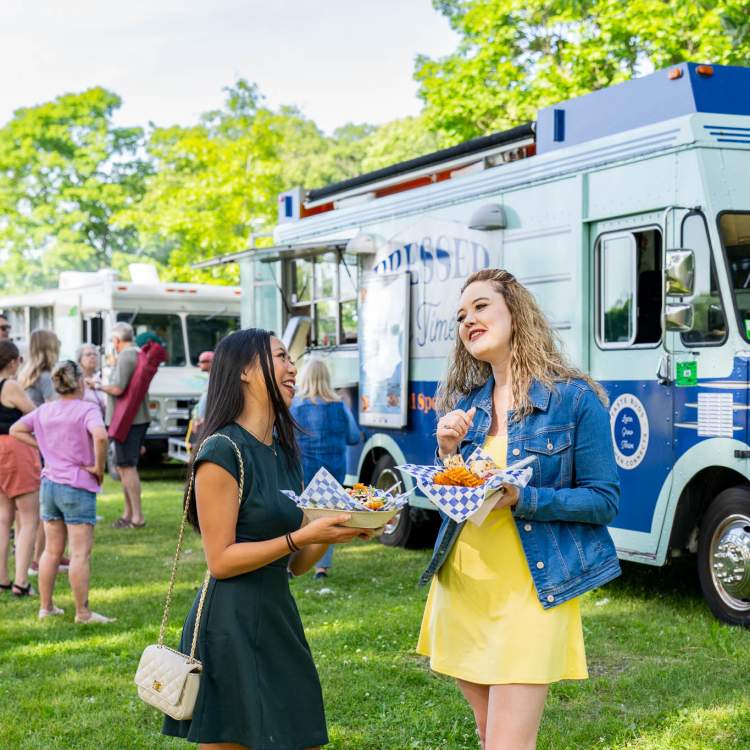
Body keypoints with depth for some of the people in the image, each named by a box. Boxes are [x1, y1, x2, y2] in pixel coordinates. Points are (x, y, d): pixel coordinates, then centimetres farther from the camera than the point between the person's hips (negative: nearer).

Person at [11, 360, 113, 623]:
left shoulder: (44, 410, 6)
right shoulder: (87, 409, -14)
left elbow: (16, 430, 15)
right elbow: (100, 436, -32)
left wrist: (42, 446, 10)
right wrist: (99, 466, -18)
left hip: (49, 484, 7)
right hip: (78, 486, -7)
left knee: (52, 550, 16)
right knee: (80, 552, -2)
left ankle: (46, 607, 23)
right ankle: (83, 613, 2)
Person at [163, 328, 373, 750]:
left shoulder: (285, 454, 13)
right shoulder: (223, 451, -12)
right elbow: (221, 560, -15)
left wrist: (333, 532, -4)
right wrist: (303, 536, -19)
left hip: (280, 620, 8)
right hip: (231, 626, -8)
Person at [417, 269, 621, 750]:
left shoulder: (575, 399, -8)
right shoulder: (465, 403, 8)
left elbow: (604, 501, -9)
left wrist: (522, 499, -21)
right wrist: (448, 451, -7)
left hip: (531, 589, -6)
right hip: (461, 583, 6)